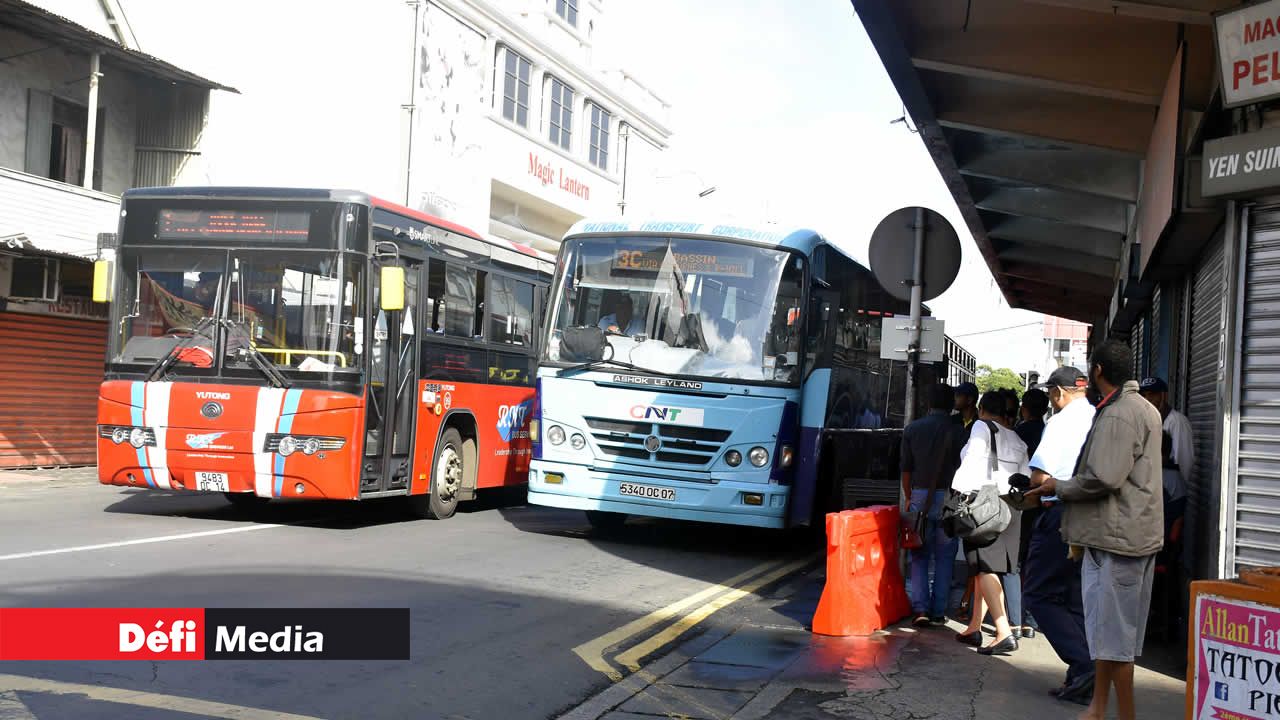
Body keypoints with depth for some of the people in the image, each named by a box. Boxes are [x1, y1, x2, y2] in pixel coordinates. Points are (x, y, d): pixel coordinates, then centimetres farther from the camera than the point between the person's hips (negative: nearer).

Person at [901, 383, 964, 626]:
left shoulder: (912, 429, 3)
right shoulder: (957, 431, -3)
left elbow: (906, 470, 6)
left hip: (920, 495, 1)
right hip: (947, 497, -1)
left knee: (919, 556, 8)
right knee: (944, 557, 8)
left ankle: (920, 608, -2)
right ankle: (939, 611, 8)